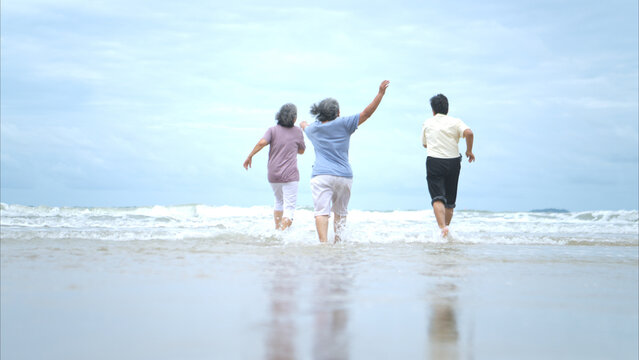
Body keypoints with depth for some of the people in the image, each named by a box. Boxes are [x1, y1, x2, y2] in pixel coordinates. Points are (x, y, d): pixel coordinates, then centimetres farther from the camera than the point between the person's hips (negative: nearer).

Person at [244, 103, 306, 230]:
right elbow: (301, 151, 17)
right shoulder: (297, 131, 2)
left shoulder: (273, 130, 1)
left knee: (279, 202, 26)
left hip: (273, 175, 3)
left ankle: (277, 229, 23)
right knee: (289, 207, -4)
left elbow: (262, 143, -18)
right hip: (290, 174, -3)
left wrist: (250, 156, -8)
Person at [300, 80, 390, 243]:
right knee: (340, 212, 18)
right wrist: (380, 93, 1)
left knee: (321, 211, -13)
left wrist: (303, 124, 62)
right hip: (344, 175, 0)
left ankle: (323, 241, -30)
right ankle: (338, 241, 20)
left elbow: (304, 126, 38)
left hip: (321, 175, 0)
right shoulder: (343, 124, 2)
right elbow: (367, 113, -1)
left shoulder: (313, 128, 12)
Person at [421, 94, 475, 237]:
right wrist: (469, 151, -1)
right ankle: (446, 226, 22)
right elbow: (469, 133, -15)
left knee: (438, 198, -11)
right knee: (450, 201, 15)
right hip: (453, 161, 1)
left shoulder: (427, 123, 9)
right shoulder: (455, 122, 4)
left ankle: (442, 227, -31)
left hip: (434, 161, -1)